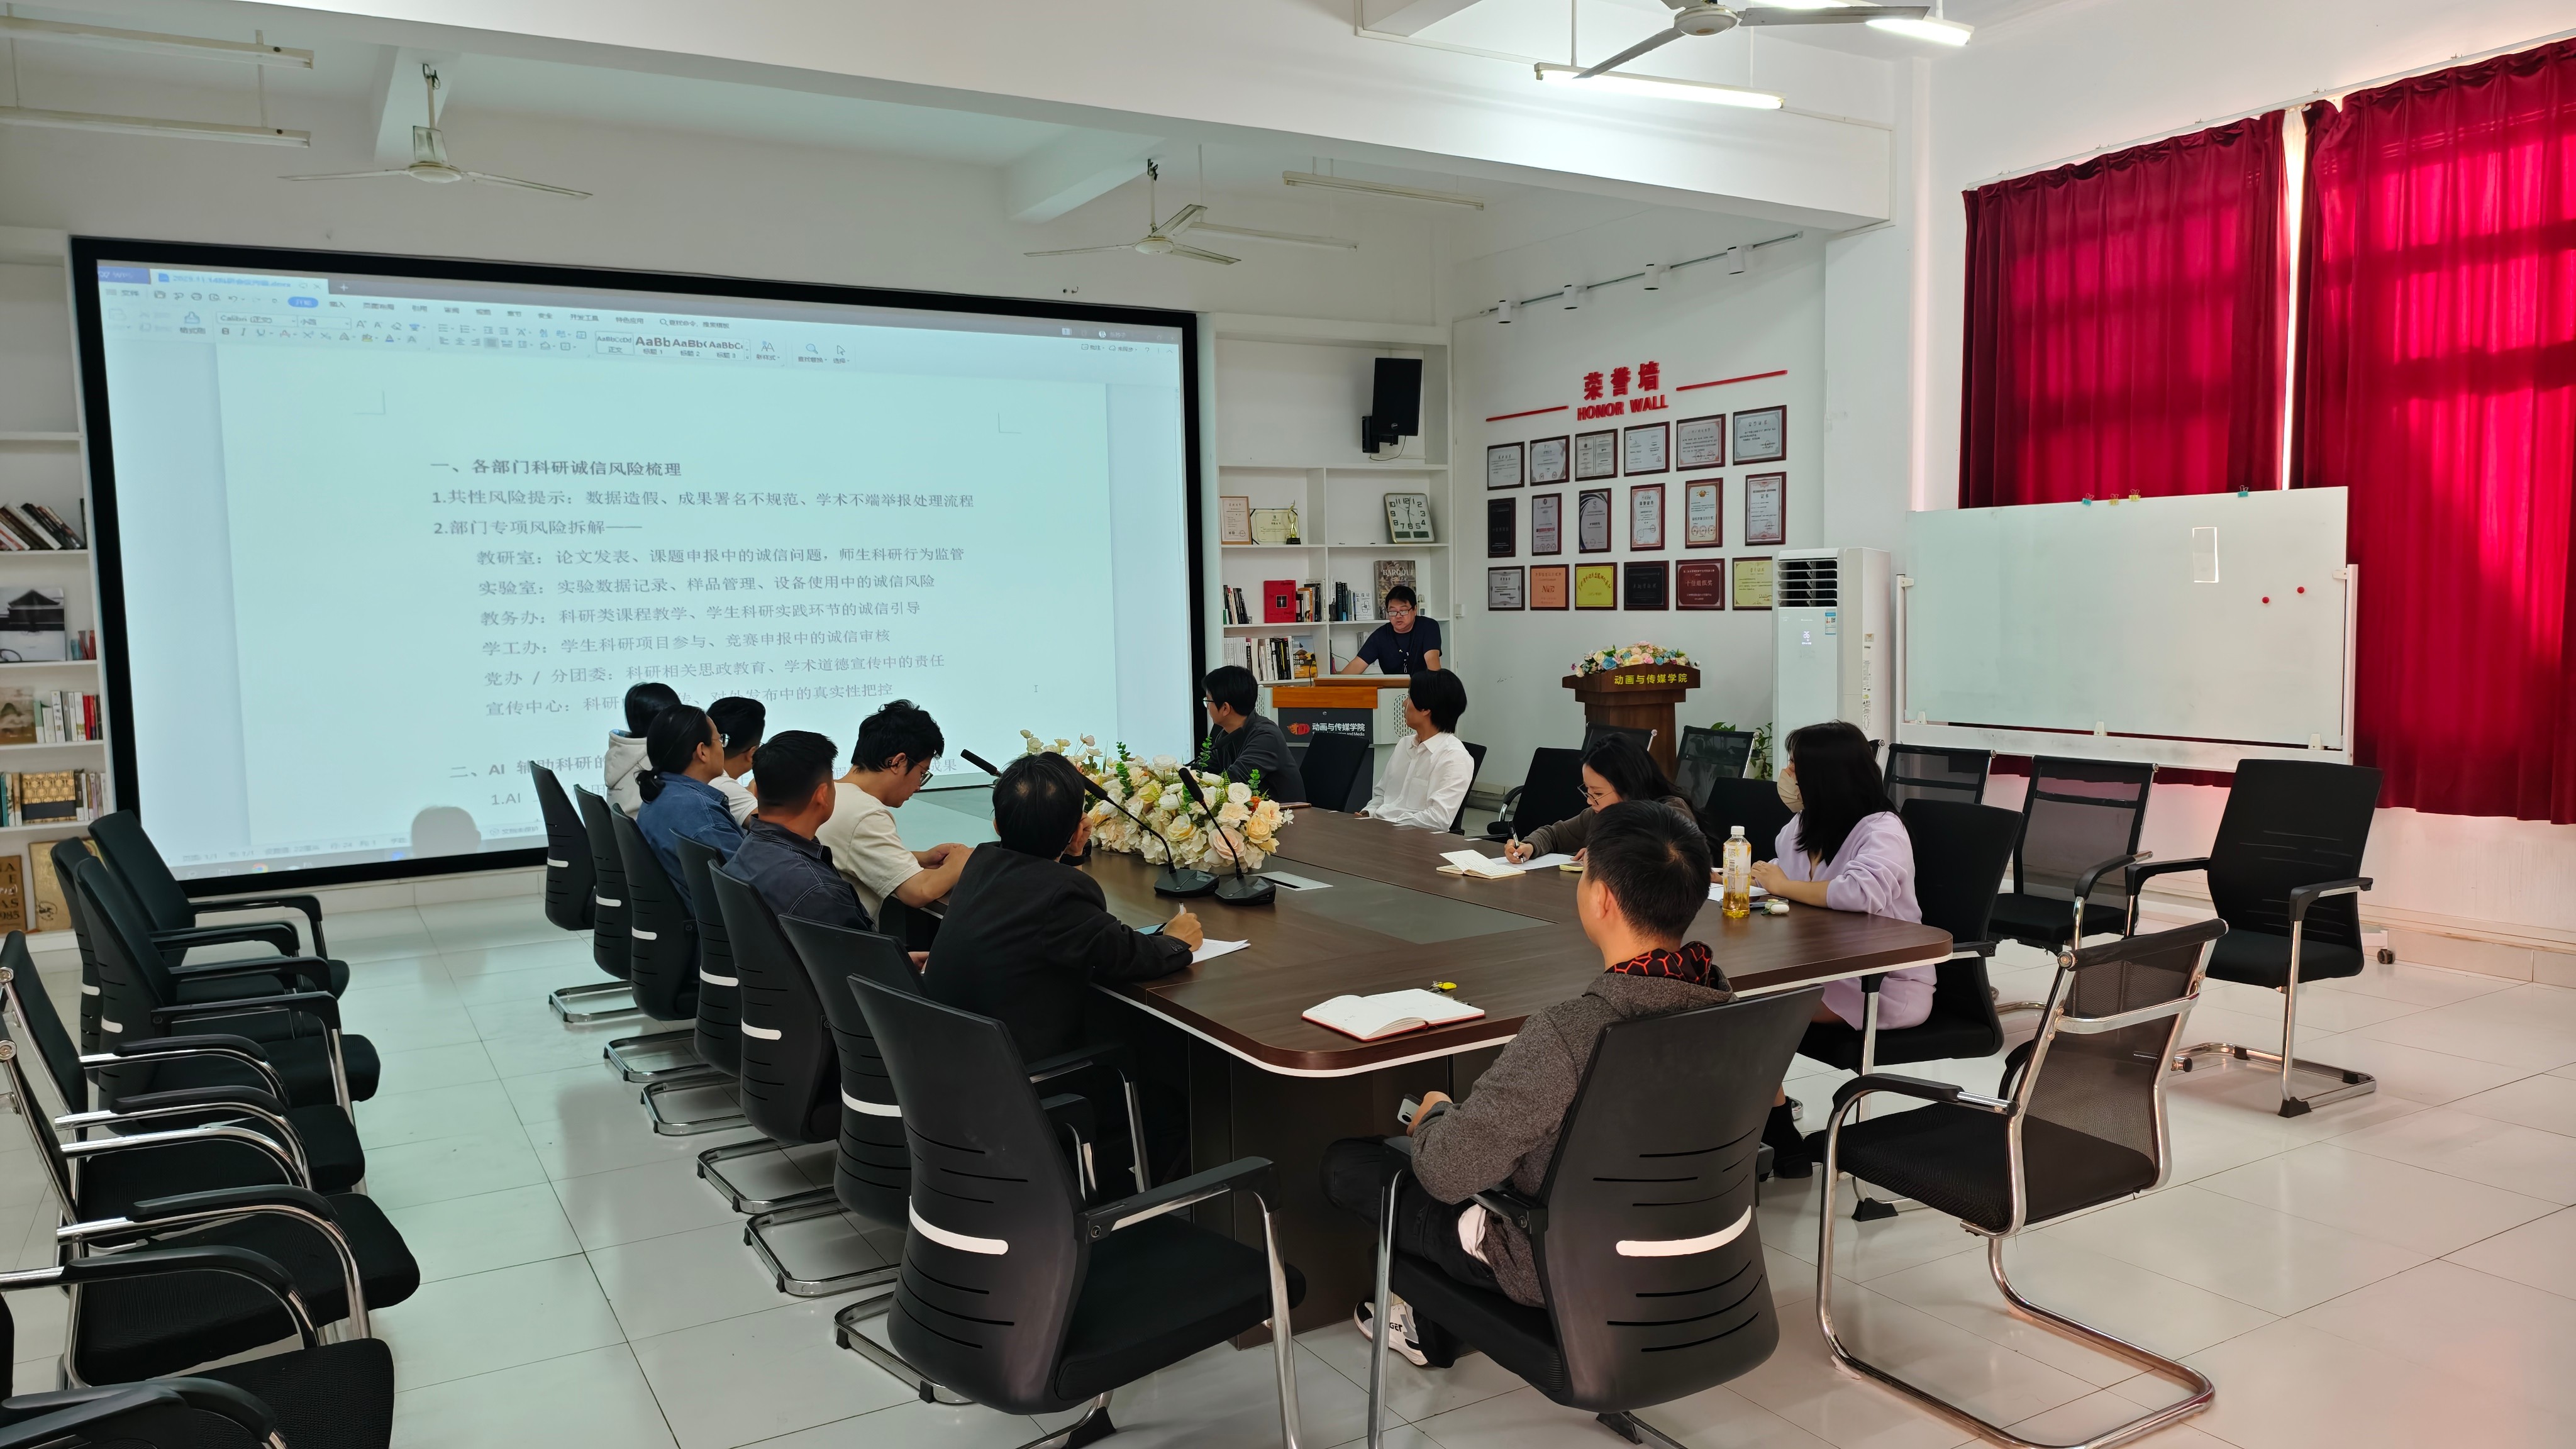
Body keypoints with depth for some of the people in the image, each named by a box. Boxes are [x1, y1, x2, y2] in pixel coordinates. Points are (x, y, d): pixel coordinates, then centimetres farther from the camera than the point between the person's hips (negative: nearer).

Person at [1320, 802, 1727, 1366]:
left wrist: (1432, 1116, -4)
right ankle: (1432, 1324, 38)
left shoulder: (1566, 1034, -36)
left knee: (1346, 1161, 11)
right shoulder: (1722, 1002, -13)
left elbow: (1445, 1171, -27)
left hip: (1564, 1271, -7)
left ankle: (1432, 1327, 35)